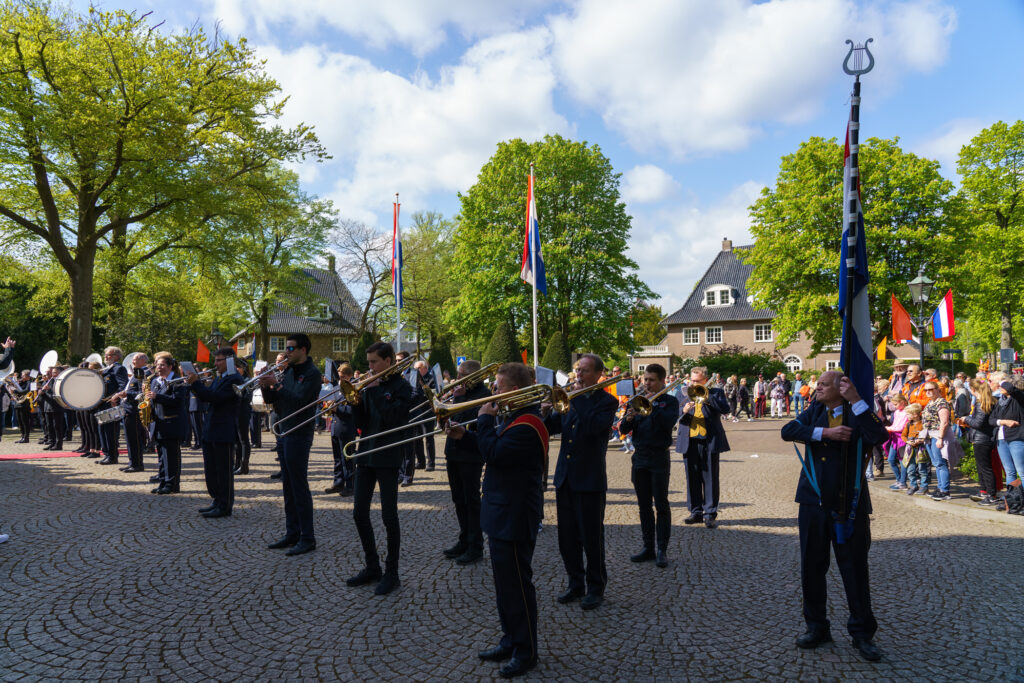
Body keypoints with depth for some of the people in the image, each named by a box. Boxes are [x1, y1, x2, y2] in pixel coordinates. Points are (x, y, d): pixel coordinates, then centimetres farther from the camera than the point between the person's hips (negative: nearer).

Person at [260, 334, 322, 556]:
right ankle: (292, 533, 22)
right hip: (284, 432, 8)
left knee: (299, 486, -5)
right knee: (288, 486, 13)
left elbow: (298, 400, -22)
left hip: (299, 434, -8)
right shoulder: (289, 371, 14)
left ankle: (307, 538, 2)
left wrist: (277, 384, -17)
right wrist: (266, 386, -4)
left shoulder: (312, 373, -11)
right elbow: (272, 399, 14)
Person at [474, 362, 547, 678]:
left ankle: (525, 651, 16)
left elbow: (494, 454, -27)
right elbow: (494, 451, 15)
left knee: (517, 585, 2)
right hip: (500, 515, 10)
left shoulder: (527, 424, -21)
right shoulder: (514, 418, 12)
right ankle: (510, 639, 33)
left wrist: (485, 419, -16)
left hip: (514, 519, -10)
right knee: (504, 582, 19)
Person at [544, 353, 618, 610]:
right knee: (567, 538, 13)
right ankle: (576, 584, 28)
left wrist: (574, 399, -23)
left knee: (592, 538, 4)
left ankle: (596, 588, 20)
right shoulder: (570, 398, 11)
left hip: (590, 480, -6)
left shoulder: (607, 401, -6)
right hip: (565, 478, 6)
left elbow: (594, 426, -25)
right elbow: (551, 428, 7)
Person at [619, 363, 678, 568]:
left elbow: (669, 422, -19)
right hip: (639, 457, 4)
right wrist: (628, 419, -17)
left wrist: (652, 405, -20)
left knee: (661, 504, -1)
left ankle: (662, 550, 5)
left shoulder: (670, 401, 1)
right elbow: (623, 430, 3)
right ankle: (648, 547, 17)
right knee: (644, 505, 9)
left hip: (659, 457, -4)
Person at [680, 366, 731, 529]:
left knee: (710, 478, 1)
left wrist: (707, 397, -17)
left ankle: (710, 514, 8)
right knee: (692, 479, 8)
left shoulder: (715, 393, 6)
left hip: (709, 442, -3)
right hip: (689, 442, 3)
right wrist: (683, 411, -16)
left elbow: (725, 409, -11)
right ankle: (696, 512, 18)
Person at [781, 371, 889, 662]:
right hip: (814, 503, 3)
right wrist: (824, 433, -18)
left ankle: (862, 633, 19)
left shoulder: (858, 415, 1)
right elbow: (788, 431, -8)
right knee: (812, 566, 9)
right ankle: (817, 627, 25)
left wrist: (856, 400, -19)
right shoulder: (814, 413, 8)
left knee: (855, 568, 4)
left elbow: (880, 436, -21)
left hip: (850, 505, -3)